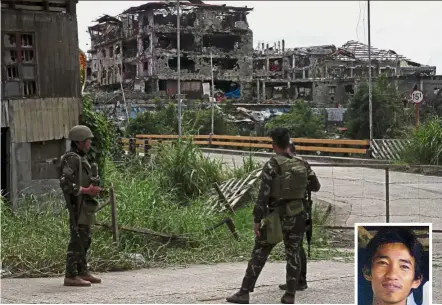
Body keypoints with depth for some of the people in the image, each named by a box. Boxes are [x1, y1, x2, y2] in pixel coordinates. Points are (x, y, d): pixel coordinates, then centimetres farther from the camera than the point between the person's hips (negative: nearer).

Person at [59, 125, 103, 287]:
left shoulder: (81, 158, 18)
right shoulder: (71, 158, -13)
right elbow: (65, 184, -22)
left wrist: (93, 189, 9)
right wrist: (86, 190, -21)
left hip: (86, 205, 10)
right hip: (78, 205, -10)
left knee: (84, 240, 14)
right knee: (77, 240, -9)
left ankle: (82, 272, 21)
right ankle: (71, 276, -7)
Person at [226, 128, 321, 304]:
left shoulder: (272, 165, -12)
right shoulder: (303, 164, 3)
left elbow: (263, 195, -15)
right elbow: (316, 187, 17)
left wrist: (257, 220, -10)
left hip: (277, 216, -4)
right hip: (297, 215, 4)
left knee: (259, 253, 2)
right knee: (293, 254, 10)